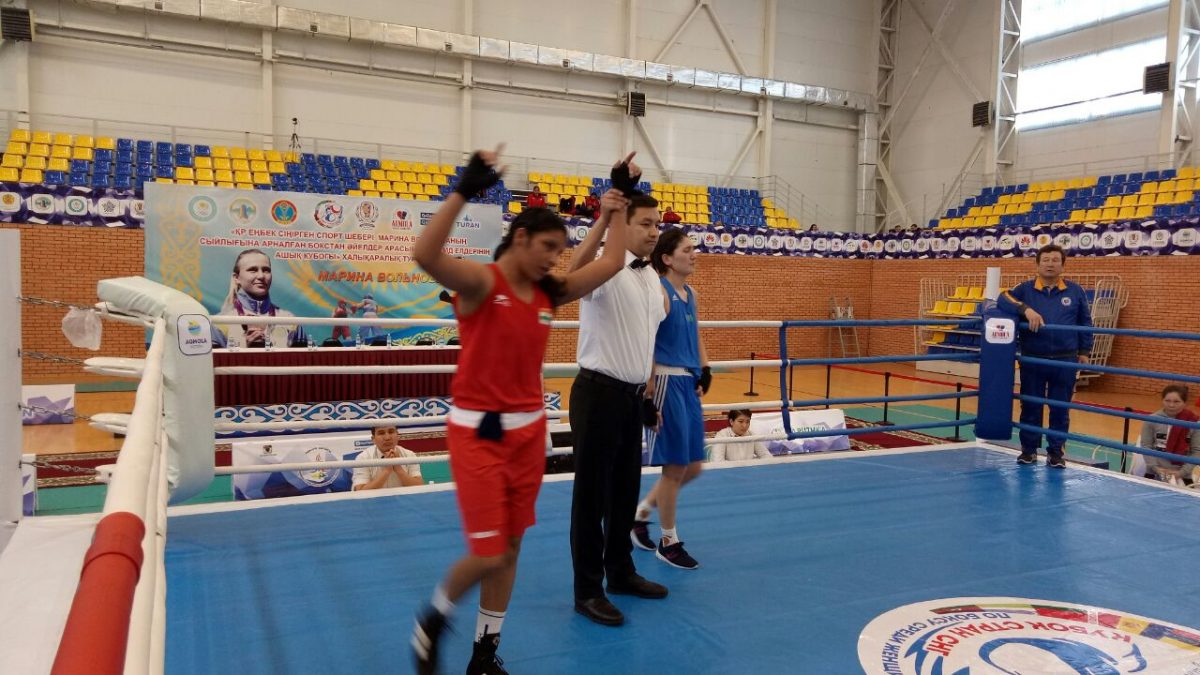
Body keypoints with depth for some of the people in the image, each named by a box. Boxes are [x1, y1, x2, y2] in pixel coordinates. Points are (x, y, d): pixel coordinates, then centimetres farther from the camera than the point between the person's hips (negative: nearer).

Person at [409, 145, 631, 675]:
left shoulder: (548, 293, 5)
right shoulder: (481, 282, -13)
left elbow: (611, 262, 11)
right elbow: (425, 255, -33)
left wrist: (616, 207, 15)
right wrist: (463, 191, -36)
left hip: (529, 429, 7)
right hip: (479, 431, -7)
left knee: (510, 549, 13)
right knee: (486, 555, -7)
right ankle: (432, 620, 25)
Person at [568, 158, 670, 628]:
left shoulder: (652, 277, 12)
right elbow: (575, 268, -40)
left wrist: (651, 394, 19)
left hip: (632, 395, 8)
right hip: (599, 393, -8)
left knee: (625, 490, 18)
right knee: (593, 493, 2)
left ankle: (621, 572, 34)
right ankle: (588, 590, 14)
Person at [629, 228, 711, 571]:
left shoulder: (690, 293, 13)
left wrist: (704, 371, 11)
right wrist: (650, 387, -22)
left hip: (689, 383, 9)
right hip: (667, 381, -9)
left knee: (693, 467, 14)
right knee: (675, 467, 1)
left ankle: (640, 513, 31)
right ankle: (668, 542, 18)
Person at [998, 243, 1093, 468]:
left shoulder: (1075, 291, 5)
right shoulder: (1026, 289, 2)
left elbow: (1085, 322, 11)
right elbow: (1002, 300, -13)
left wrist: (1084, 351, 9)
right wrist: (1026, 309, -27)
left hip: (1065, 361, 1)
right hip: (1032, 360, 0)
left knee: (1060, 408, 6)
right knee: (1030, 406, 7)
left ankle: (1055, 451, 18)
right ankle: (1029, 449, 19)